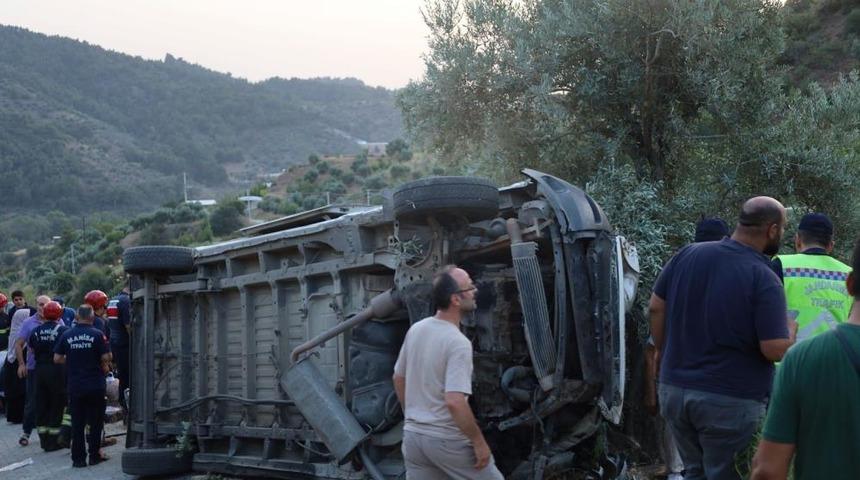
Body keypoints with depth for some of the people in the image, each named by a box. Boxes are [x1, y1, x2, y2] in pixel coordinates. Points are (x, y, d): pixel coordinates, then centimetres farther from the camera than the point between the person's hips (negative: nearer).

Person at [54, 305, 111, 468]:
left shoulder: (67, 335, 0)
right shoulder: (97, 334, -9)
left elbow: (57, 358, 2)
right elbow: (106, 358, -12)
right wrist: (104, 366, 9)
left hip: (74, 386, 2)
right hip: (95, 385, -2)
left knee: (77, 422, 9)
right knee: (95, 421, 9)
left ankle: (78, 458, 10)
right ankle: (94, 455, 13)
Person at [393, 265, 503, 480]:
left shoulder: (415, 330, 4)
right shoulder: (458, 342, -21)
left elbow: (398, 378, 15)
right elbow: (454, 402, -28)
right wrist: (479, 441, -18)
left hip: (412, 435, 7)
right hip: (447, 440, -7)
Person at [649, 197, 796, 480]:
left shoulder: (688, 254, 0)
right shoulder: (764, 279, -16)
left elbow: (656, 308, 7)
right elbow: (775, 350, -18)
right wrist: (791, 330, 4)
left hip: (674, 389, 6)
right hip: (731, 400, -5)